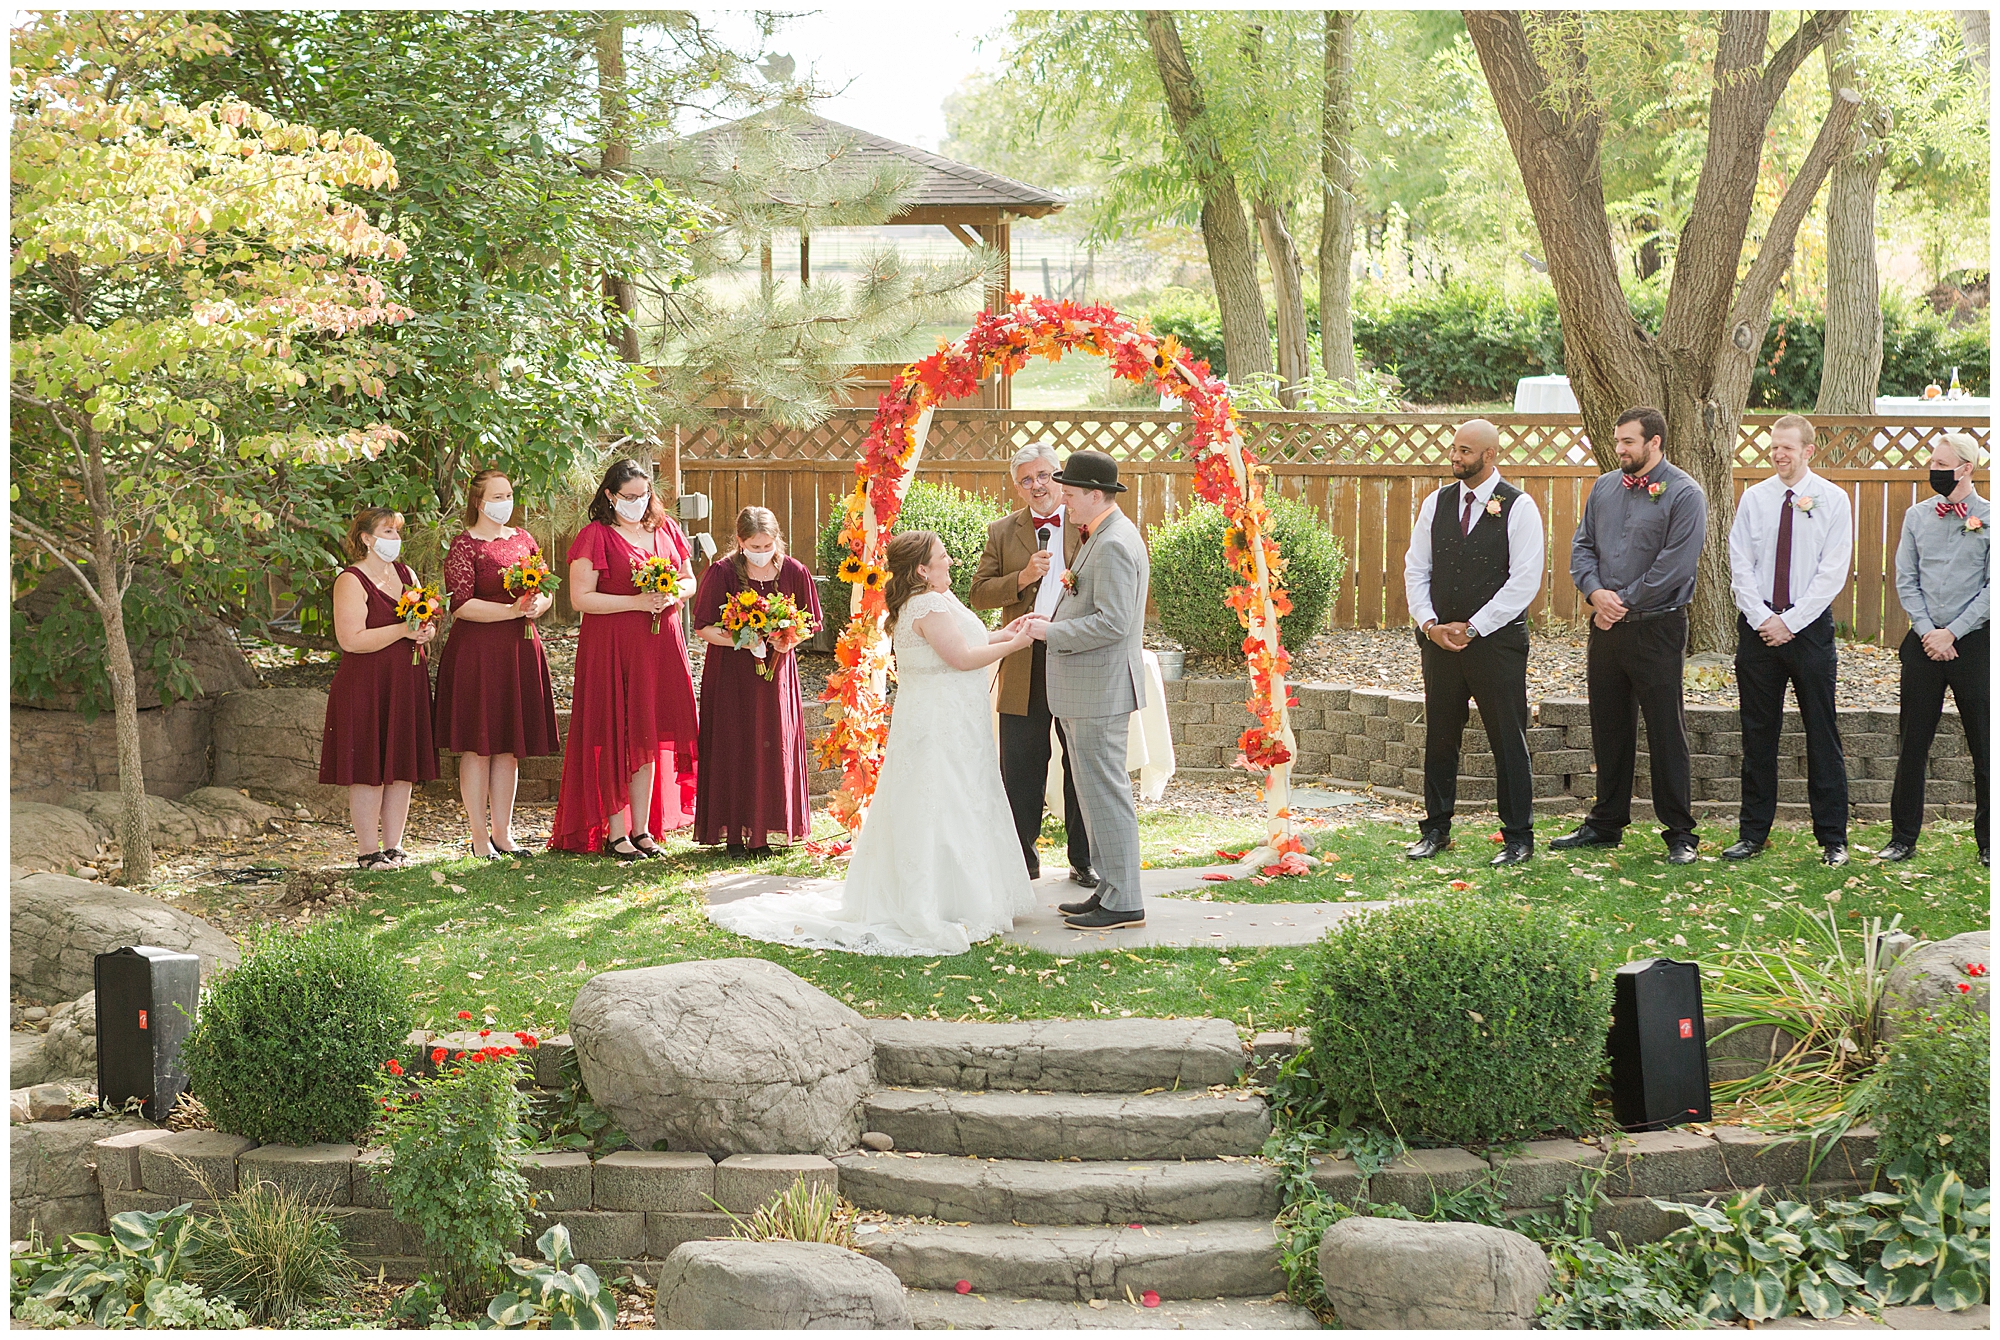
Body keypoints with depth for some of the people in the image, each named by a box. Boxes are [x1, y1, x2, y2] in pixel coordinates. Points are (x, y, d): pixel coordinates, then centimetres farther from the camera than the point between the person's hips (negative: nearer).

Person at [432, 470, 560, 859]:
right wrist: (513, 610, -20)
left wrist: (536, 605, -7)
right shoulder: (465, 545, -7)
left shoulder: (523, 539, 13)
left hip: (520, 650, 6)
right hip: (477, 652, -6)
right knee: (478, 746, -3)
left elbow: (547, 592, 16)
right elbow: (461, 605, -16)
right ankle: (479, 836, 3)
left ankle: (502, 831, 17)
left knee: (509, 747, 10)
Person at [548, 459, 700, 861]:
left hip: (659, 643, 5)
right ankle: (614, 832, 2)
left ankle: (642, 828, 14)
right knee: (617, 738, -4)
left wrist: (672, 596, -4)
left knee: (649, 736, 7)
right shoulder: (595, 535, -6)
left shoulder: (665, 529, 12)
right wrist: (637, 602, -17)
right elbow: (581, 598, -12)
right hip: (611, 644, -5)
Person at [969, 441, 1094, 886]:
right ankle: (1022, 860, 16)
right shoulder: (1002, 532, 8)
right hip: (1024, 665, 1)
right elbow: (980, 594, 2)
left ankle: (1084, 861, 18)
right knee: (1020, 769, 5)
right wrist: (1022, 578, -13)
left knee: (1081, 766, 7)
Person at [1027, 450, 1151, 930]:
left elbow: (1111, 621, -25)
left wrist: (1052, 633, -17)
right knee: (1098, 791, 15)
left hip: (1100, 689, -11)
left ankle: (1123, 902, 0)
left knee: (1105, 792, -5)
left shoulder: (1114, 544, -18)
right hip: (1087, 689, 11)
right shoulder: (1105, 536, 15)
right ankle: (1110, 887, 22)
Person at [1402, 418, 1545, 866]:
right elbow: (1416, 569, 11)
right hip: (1439, 640, 4)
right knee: (1439, 737, 9)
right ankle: (1435, 829, 19)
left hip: (1497, 640, -4)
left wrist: (1471, 628, -12)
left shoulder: (1518, 507, -6)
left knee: (1508, 741, 0)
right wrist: (1430, 624, -4)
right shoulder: (1436, 503, 9)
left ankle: (1518, 837, 7)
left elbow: (1525, 581, -10)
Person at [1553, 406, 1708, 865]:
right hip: (1606, 627, 6)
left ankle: (1680, 834, 4)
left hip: (1657, 629, -6)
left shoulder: (1684, 495, -8)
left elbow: (1674, 567, -14)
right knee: (1608, 729, 12)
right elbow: (1582, 546, 12)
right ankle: (1606, 823, 23)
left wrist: (1623, 603, -12)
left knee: (1666, 732, -2)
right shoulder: (1604, 487, 11)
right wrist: (1596, 592, -6)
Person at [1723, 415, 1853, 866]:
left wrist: (1789, 622, -12)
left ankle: (1832, 839, 6)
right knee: (1757, 732, 6)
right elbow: (1740, 566, 3)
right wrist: (1762, 619, -8)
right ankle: (1753, 832, 13)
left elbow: (1832, 574, -6)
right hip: (1757, 624, 3)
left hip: (1810, 626, -2)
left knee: (1822, 734, 0)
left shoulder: (1832, 500, -1)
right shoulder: (1754, 498, 6)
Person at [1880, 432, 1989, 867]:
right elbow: (1906, 580, 7)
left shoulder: (1989, 518, -3)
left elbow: (1992, 588, -6)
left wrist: (1952, 633, -11)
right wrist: (1928, 631, -5)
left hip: (1973, 642, -3)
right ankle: (1903, 837, 13)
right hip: (1924, 644, 3)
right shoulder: (1917, 516, 8)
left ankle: (1988, 841, 12)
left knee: (1984, 747, 2)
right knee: (1912, 743, 5)